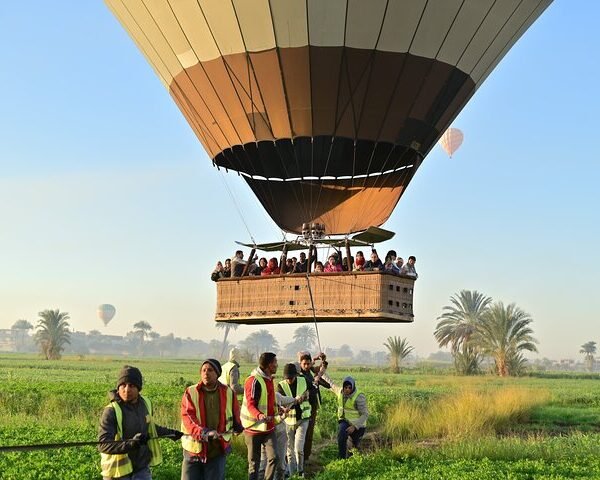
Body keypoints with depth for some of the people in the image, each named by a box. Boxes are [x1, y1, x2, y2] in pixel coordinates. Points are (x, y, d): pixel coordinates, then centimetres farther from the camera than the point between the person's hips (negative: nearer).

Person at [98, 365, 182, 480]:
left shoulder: (146, 404, 0)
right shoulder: (111, 411, -18)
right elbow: (103, 445, -27)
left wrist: (170, 432, 26)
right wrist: (130, 444, -40)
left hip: (142, 470, 4)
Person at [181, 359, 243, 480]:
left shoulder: (228, 393, 1)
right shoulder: (190, 393, -5)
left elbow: (234, 415, 18)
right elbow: (188, 418, -17)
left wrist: (237, 426, 0)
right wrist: (204, 432, -31)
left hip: (217, 450, 1)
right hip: (194, 449, -1)